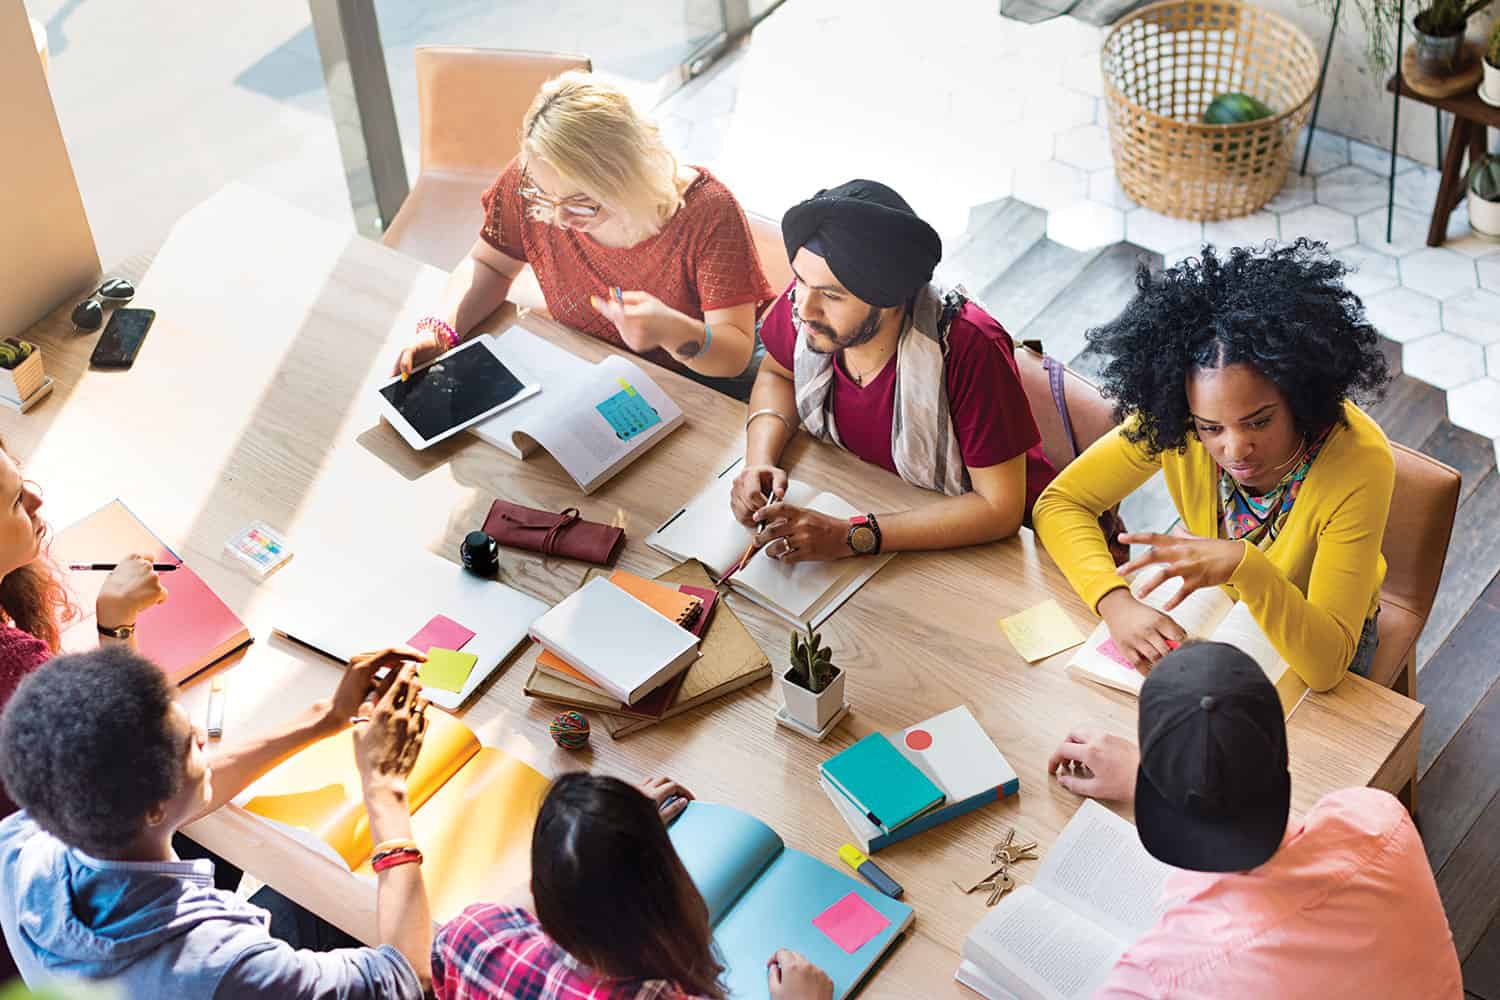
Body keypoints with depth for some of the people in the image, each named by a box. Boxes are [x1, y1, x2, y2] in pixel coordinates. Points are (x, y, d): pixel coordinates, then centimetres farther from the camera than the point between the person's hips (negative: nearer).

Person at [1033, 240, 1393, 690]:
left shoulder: (1360, 464, -36)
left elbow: (1326, 664, -37)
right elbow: (1060, 503, -20)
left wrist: (1243, 565, -54)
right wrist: (1115, 601, -37)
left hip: (1316, 632, -3)